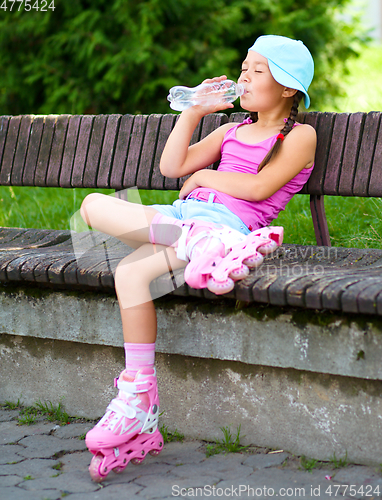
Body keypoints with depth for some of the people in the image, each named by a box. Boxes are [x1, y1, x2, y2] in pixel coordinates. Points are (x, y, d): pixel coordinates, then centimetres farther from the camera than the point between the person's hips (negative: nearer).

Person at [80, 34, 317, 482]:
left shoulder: (299, 136, 6)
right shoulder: (232, 130, 28)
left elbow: (258, 187, -10)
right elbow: (172, 166, 21)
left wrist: (203, 176, 4)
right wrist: (193, 112, 16)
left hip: (228, 223, -8)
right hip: (183, 214, 8)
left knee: (131, 271, -30)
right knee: (93, 205, -16)